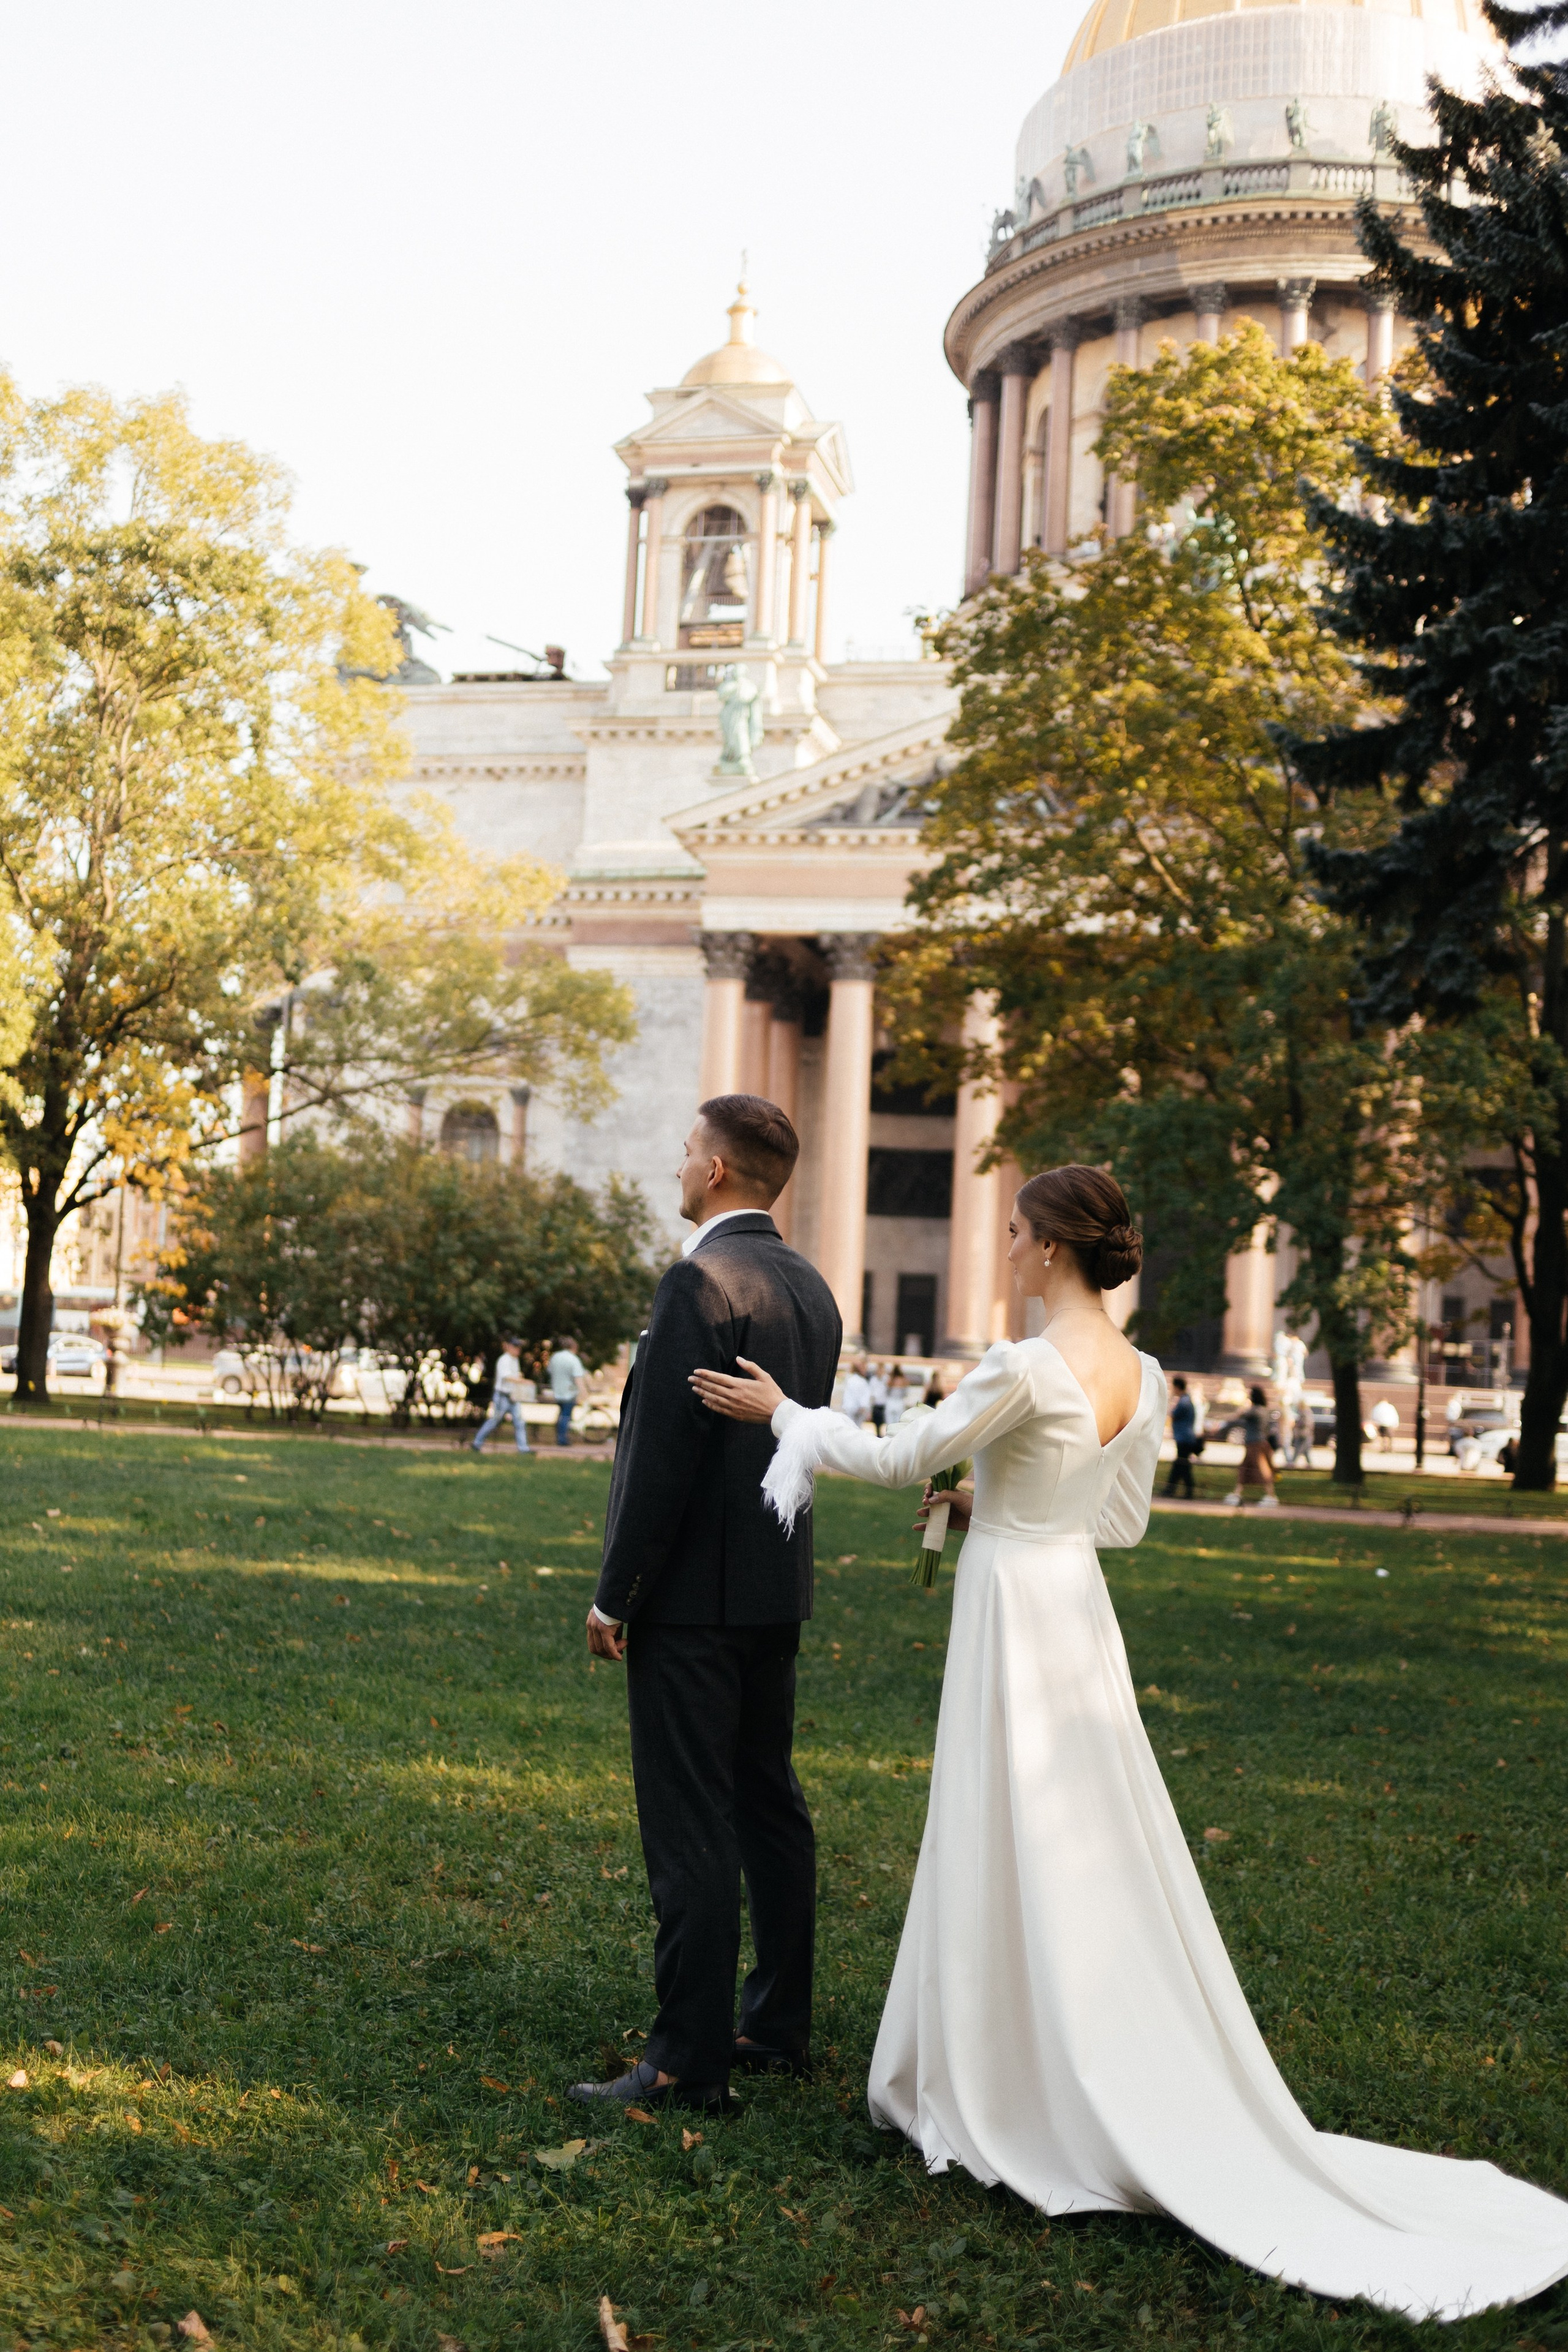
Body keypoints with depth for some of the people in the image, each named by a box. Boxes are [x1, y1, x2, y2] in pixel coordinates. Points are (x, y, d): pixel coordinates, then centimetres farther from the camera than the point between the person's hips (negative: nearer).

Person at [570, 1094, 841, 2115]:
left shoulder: (701, 1281, -17)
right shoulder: (811, 1287, 10)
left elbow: (663, 1454, -19)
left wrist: (614, 1597, -12)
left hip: (691, 1593, -9)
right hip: (777, 1588, 9)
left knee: (690, 1829, -4)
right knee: (770, 1805, 16)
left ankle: (691, 2060, 2)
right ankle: (780, 2024, 27)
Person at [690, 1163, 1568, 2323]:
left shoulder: (1025, 1367, -21)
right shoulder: (1142, 1376, 4)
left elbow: (903, 1456, -11)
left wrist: (785, 1410, 1)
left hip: (1016, 1618, -8)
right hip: (1080, 1609, 8)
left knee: (1020, 1865, 3)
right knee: (1098, 1860, 16)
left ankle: (1021, 2100, 14)